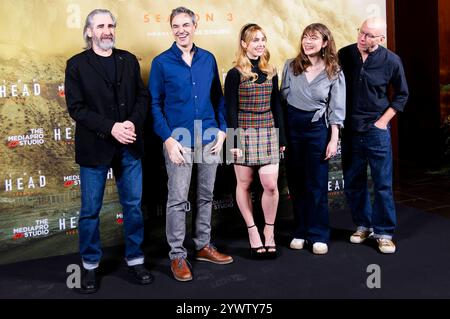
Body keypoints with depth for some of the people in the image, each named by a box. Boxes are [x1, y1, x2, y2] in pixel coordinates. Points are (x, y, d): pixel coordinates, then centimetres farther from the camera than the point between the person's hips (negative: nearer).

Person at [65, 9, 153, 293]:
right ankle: (90, 265, 22)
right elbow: (76, 107, -8)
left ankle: (135, 260, 24)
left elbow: (143, 96, 5)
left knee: (133, 205, 9)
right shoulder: (77, 64, -1)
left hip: (129, 147, 3)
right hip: (94, 148, -3)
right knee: (91, 210, 6)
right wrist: (111, 128, -18)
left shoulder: (129, 60, 9)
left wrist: (133, 123, -14)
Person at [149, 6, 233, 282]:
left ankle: (204, 246, 27)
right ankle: (177, 255, 11)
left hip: (209, 139, 4)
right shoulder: (161, 62, -2)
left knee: (206, 196, 13)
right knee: (178, 200, 0)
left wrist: (222, 130, 2)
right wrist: (168, 139, -13)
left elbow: (218, 97, 12)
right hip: (179, 141, -3)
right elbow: (155, 104, -4)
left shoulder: (208, 59, 7)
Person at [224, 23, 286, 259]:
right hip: (244, 133, -3)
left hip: (268, 133, 3)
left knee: (270, 185, -4)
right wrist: (234, 141, -10)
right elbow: (230, 110, -5)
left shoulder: (270, 73, 10)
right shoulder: (235, 74, -3)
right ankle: (252, 231, 19)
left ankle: (269, 231, 14)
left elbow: (276, 107, 12)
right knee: (244, 184, 5)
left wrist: (281, 138, 10)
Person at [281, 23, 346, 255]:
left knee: (317, 184, 2)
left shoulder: (334, 73, -2)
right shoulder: (290, 66, 2)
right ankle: (301, 231, 22)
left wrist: (334, 140, -7)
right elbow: (283, 97, 8)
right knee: (296, 182, 9)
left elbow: (336, 110, -1)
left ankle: (318, 235, 14)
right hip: (292, 126, 2)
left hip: (317, 128, -2)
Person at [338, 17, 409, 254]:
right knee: (353, 183, 9)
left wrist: (383, 120, -3)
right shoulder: (344, 55, -2)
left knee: (382, 184, 0)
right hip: (350, 129, 2)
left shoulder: (391, 61, -7)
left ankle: (383, 232, 12)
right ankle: (363, 225, 27)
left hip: (376, 130, -2)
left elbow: (401, 94, 6)